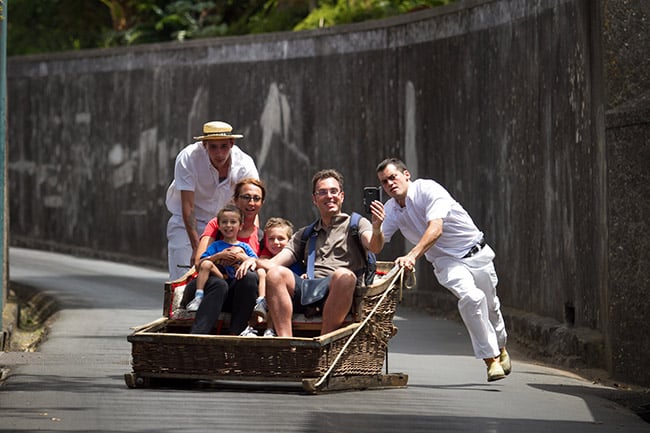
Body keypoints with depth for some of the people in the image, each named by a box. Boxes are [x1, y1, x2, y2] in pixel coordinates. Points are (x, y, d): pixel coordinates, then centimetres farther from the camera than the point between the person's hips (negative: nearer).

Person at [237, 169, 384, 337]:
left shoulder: (355, 224, 20)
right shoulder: (304, 234, 32)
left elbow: (374, 247, -2)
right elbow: (274, 263, 22)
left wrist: (376, 230, -26)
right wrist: (255, 261, -2)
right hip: (308, 288, 3)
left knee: (344, 275, -37)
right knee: (275, 274, -24)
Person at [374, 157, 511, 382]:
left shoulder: (427, 189, -21)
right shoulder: (391, 209, -2)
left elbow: (435, 229, -35)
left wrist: (412, 255, -47)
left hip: (476, 252, -2)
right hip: (446, 262, 2)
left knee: (490, 306, 13)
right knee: (471, 297, -26)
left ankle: (500, 348, 43)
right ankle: (491, 358, -18)